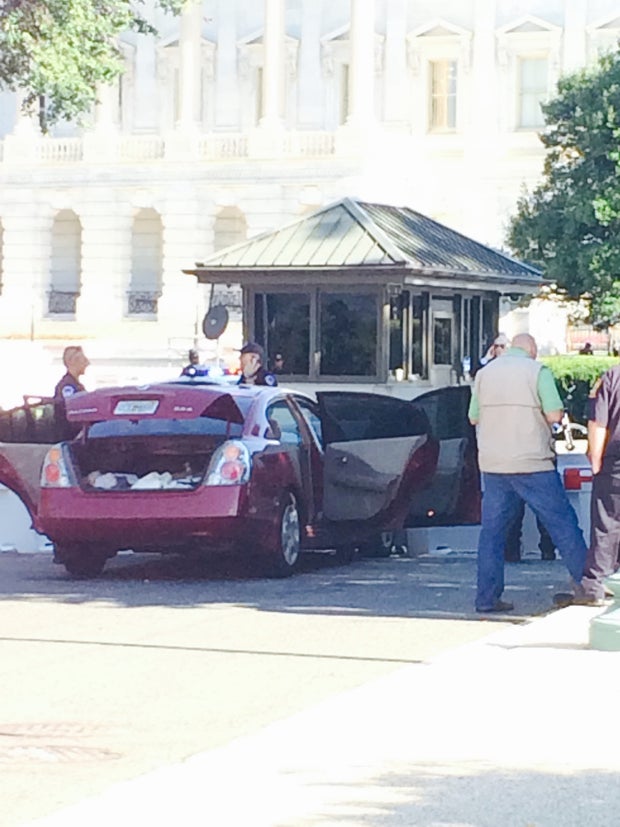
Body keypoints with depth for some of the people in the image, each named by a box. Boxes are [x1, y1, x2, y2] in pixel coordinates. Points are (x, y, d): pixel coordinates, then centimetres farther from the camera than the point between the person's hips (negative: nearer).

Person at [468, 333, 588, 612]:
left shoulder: (485, 373, 10)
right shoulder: (537, 371, -4)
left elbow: (474, 417, 15)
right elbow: (555, 415, -11)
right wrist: (537, 411, 10)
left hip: (493, 465, 4)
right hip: (532, 463, -4)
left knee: (492, 529, 7)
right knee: (562, 523, 3)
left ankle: (487, 597, 2)